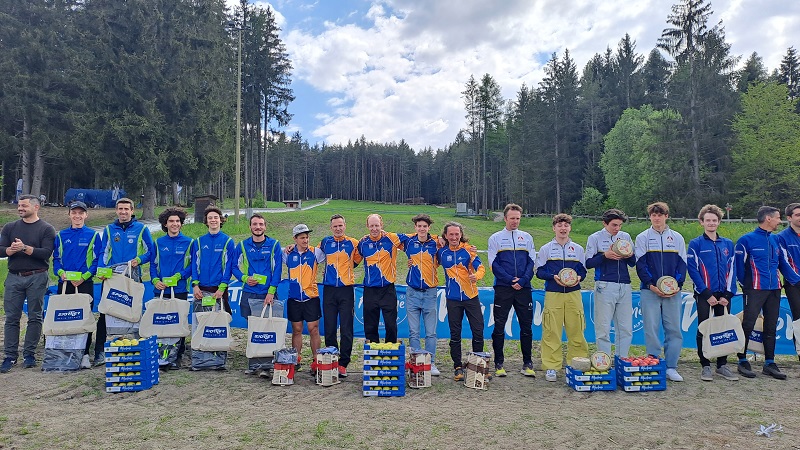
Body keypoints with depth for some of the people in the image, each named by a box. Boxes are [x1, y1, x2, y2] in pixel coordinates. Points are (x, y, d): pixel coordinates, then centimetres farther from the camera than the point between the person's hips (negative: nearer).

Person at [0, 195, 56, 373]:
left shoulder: (46, 229, 1)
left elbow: (46, 253, -11)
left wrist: (25, 248, -19)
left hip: (37, 278, -3)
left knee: (35, 317, 2)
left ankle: (29, 354, 10)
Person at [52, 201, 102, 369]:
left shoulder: (93, 235, 4)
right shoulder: (61, 235, 12)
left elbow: (97, 259, 0)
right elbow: (56, 258, 11)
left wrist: (84, 276, -12)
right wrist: (61, 272, -9)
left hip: (85, 283, -3)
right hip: (64, 283, 3)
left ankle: (84, 354, 3)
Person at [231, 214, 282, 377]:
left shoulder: (274, 245, 2)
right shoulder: (242, 246, 9)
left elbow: (277, 270, -3)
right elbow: (234, 266, 14)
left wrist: (271, 292, -11)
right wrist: (244, 278, -5)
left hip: (268, 294, -2)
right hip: (249, 294, 2)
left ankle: (265, 366, -1)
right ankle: (253, 364, 17)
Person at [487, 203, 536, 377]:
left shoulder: (527, 237, 12)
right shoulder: (496, 238, 6)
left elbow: (532, 262, 7)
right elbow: (494, 264, -1)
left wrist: (523, 280, -9)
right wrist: (510, 280, -12)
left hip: (524, 288, 2)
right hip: (503, 288, -2)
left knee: (527, 327, 5)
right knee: (499, 327, 1)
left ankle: (527, 364, 16)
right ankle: (498, 363, 10)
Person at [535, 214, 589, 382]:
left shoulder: (578, 249, 13)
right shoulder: (546, 249, 7)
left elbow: (583, 270, 15)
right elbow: (539, 271, 4)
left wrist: (578, 277, -7)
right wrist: (554, 277, -13)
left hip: (574, 294, 2)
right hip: (553, 294, -2)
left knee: (576, 331, 2)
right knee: (551, 332, -2)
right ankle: (551, 367, 5)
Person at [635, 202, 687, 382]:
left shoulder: (677, 237, 10)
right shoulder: (643, 238, 5)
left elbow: (682, 263, 7)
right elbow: (640, 264, -1)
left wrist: (677, 284, -8)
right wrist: (651, 285, -12)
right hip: (650, 291, -2)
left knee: (674, 329, 3)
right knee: (651, 329, -1)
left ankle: (671, 367, 11)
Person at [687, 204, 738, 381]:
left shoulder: (728, 244, 10)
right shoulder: (695, 244, -2)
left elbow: (731, 270, 7)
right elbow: (692, 269, -7)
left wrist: (727, 295, -3)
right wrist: (707, 294, -11)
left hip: (724, 296, 4)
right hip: (704, 295, -3)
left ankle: (722, 365, 19)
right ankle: (705, 366, 10)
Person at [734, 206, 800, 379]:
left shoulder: (776, 240, 11)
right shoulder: (746, 240, -7)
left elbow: (784, 265, 15)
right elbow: (739, 265, -6)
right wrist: (745, 285, -4)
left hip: (774, 290, 6)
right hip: (754, 291, -6)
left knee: (771, 327, 11)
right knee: (748, 325, -3)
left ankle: (769, 363, 21)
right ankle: (742, 361, 9)